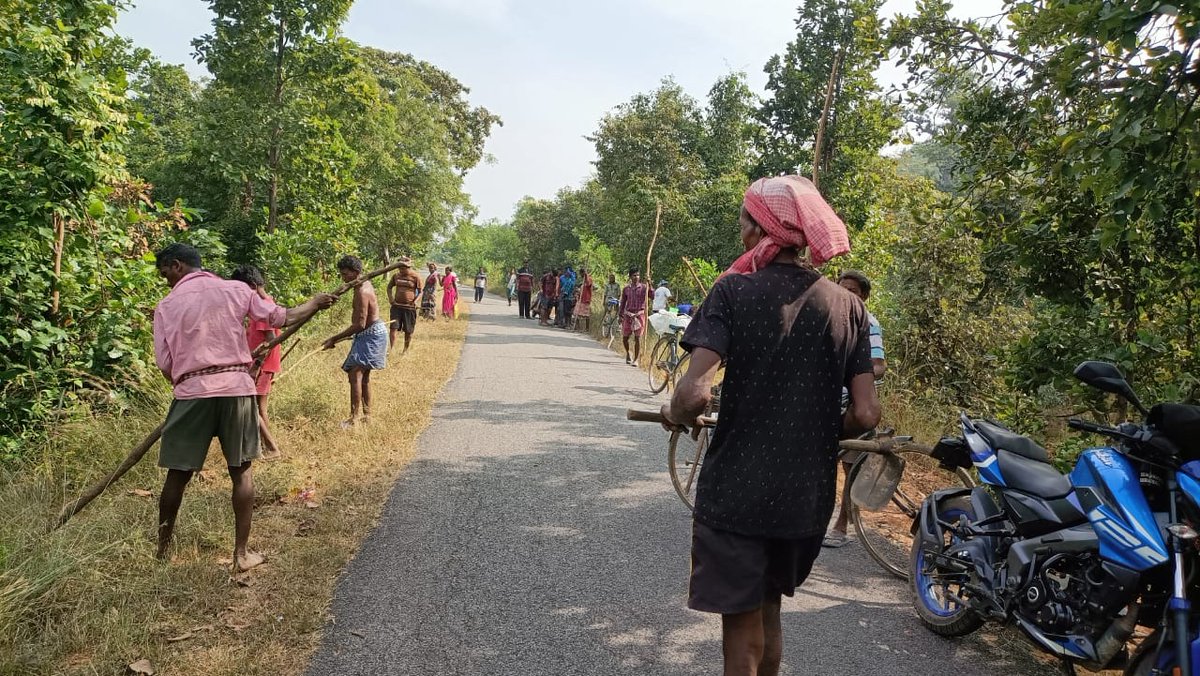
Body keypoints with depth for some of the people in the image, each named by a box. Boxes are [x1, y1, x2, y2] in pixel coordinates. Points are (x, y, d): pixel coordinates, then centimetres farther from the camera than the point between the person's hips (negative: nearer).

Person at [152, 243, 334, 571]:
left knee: (178, 474, 12)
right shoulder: (236, 290, 5)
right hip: (237, 387, 1)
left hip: (192, 392, 0)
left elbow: (164, 363, 2)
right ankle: (242, 554, 11)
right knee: (241, 471, 9)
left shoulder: (167, 305, 3)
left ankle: (162, 552, 26)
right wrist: (313, 304, 26)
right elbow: (281, 317, 9)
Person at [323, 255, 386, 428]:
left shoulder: (361, 291, -23)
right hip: (372, 332, 11)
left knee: (355, 374, -15)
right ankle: (367, 415, 25)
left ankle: (354, 418, -15)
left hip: (371, 335, -11)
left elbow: (360, 325, -26)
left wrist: (335, 339, -21)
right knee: (364, 375, 16)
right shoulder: (365, 283, 9)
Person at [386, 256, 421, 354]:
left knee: (408, 331, 8)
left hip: (409, 307, -3)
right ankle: (391, 349, 0)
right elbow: (389, 287, 18)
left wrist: (416, 301, -17)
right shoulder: (396, 275, 4)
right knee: (393, 328, -4)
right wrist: (390, 298, 3)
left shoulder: (416, 277, -7)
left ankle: (406, 350, 24)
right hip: (396, 305, 3)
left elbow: (420, 292, -1)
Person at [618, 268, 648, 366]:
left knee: (638, 338, -5)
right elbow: (622, 303, 15)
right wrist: (620, 315, 10)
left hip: (639, 315, -2)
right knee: (625, 337, 5)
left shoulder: (643, 287, 0)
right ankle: (627, 353, 34)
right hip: (628, 315, 3)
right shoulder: (626, 289, 8)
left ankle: (635, 360, 3)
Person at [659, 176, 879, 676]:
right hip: (808, 498, 5)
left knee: (742, 631, 9)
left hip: (735, 493, -4)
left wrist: (675, 415, -2)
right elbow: (866, 414, -3)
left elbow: (695, 393, -24)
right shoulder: (847, 307, 0)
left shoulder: (734, 291, -12)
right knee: (767, 612, 25)